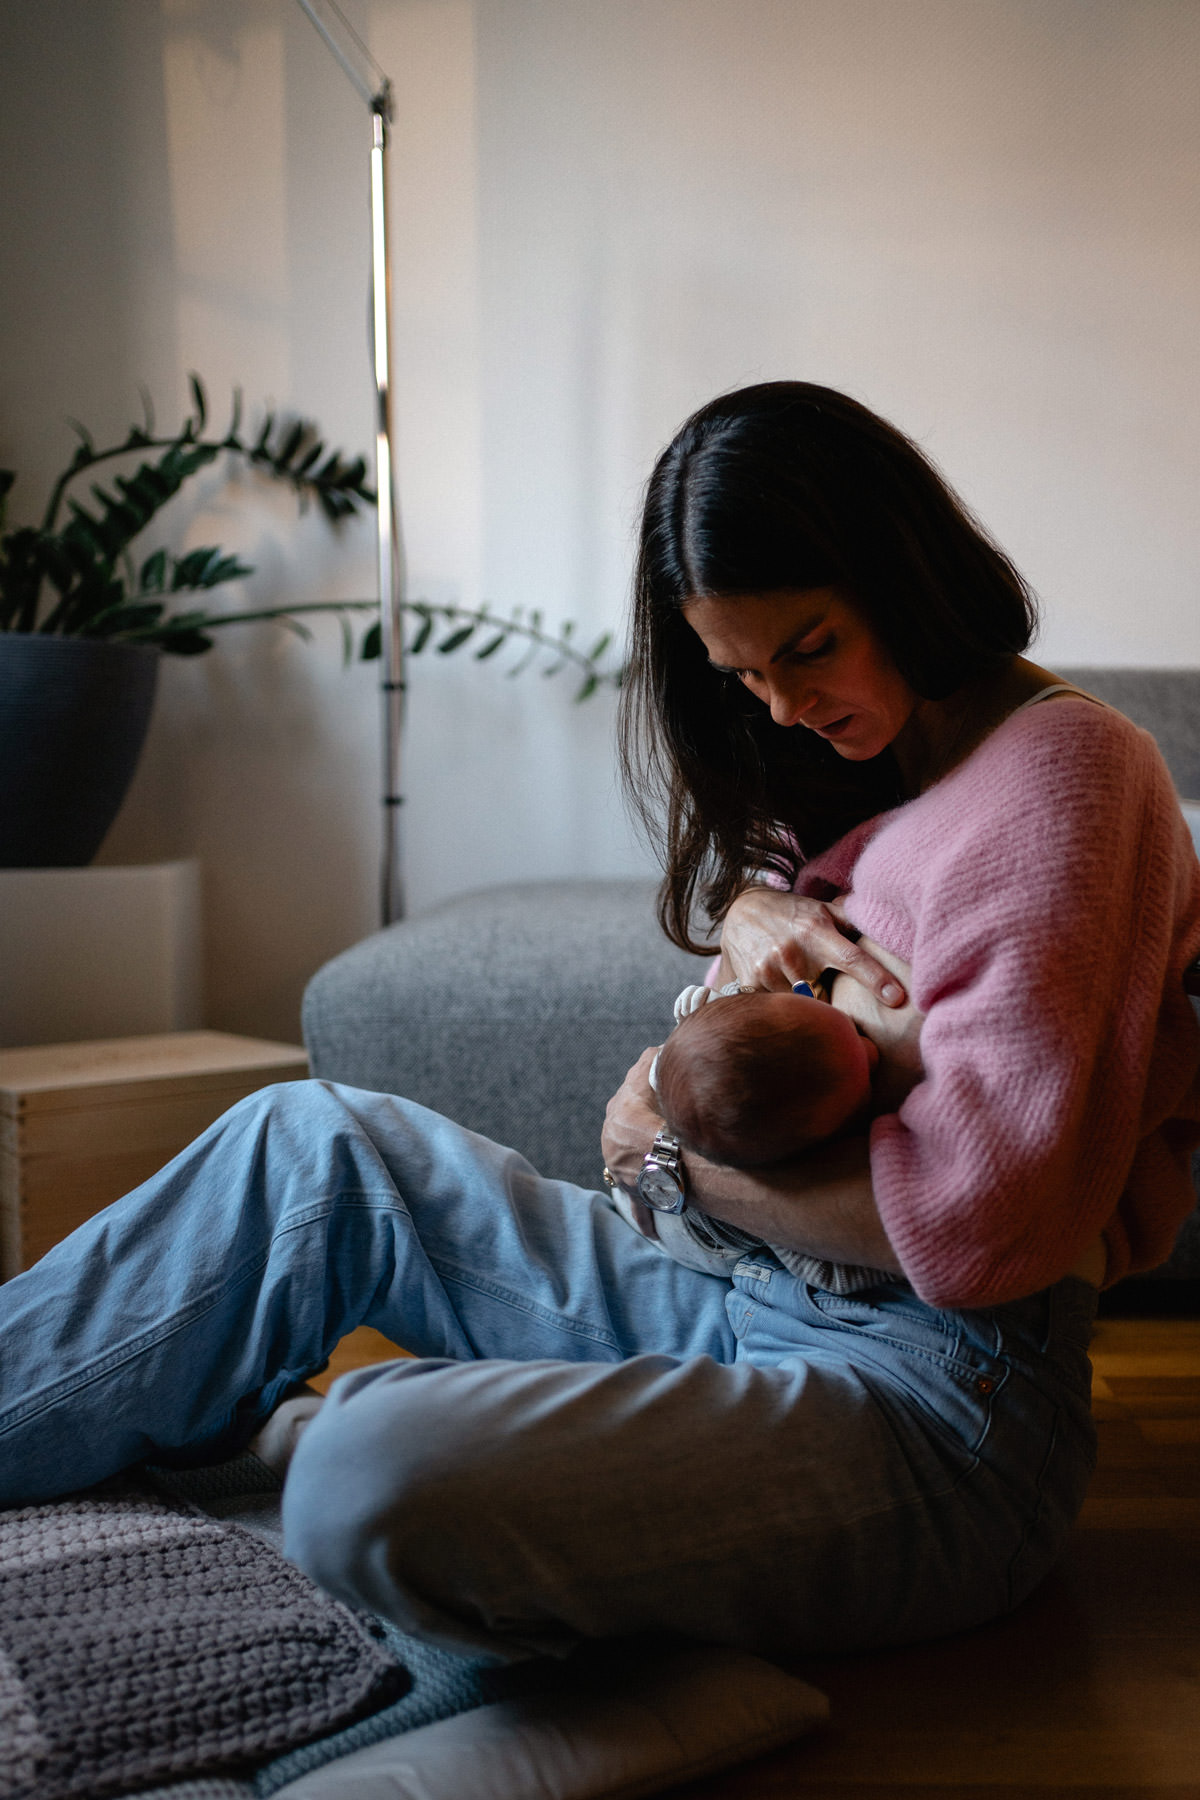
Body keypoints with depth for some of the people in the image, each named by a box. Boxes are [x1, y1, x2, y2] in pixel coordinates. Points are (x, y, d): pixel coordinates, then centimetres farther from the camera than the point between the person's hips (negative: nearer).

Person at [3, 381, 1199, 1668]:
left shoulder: (1057, 766, -14)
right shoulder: (871, 760, 13)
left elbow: (980, 1223, -22)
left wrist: (671, 1160, -8)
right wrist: (753, 903, 2)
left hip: (935, 1385, -9)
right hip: (754, 1302, 9)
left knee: (379, 1484, -32)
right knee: (313, 1145, 7)